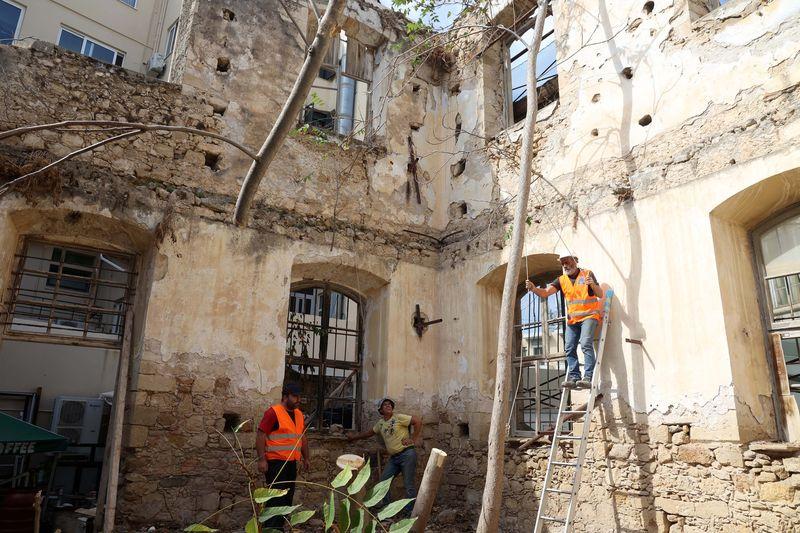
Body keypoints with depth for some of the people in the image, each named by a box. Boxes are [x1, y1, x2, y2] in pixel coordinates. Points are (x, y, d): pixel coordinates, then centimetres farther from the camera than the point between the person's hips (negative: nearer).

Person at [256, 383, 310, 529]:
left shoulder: (299, 414, 12)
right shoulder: (273, 412, -12)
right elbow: (260, 436, -14)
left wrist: (305, 458, 18)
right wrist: (262, 459, -20)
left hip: (292, 462, 8)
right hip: (276, 462, -8)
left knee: (287, 497, 12)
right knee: (276, 497, -7)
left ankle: (279, 528, 22)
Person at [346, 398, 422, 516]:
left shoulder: (398, 417, -8)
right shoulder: (381, 423, 12)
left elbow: (418, 421, -13)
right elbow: (370, 432, 28)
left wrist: (414, 439, -13)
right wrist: (354, 437, 33)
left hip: (407, 454, -7)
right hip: (394, 457, 7)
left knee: (408, 484, -6)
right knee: (383, 480, 6)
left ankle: (410, 511, 3)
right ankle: (385, 505, 20)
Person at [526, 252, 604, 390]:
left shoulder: (587, 274, -2)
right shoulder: (561, 280, 7)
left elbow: (600, 295, -6)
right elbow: (545, 293, -5)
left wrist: (593, 285, -28)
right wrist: (533, 288, -26)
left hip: (589, 315, -5)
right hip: (572, 319, 5)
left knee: (586, 344, -22)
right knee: (569, 348, -1)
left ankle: (588, 378, -23)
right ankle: (574, 378, 4)